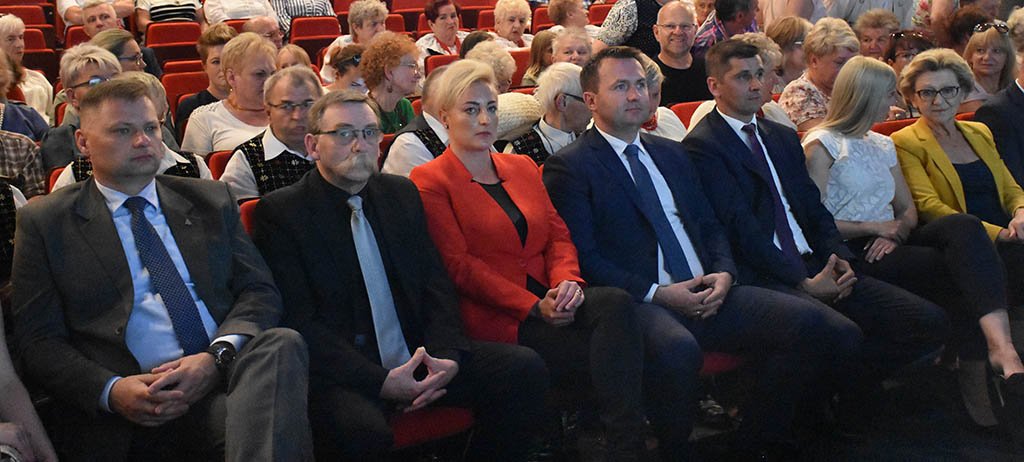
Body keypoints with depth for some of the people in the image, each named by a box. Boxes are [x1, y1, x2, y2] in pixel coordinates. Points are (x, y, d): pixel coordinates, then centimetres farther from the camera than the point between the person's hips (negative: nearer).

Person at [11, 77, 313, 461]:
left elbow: (260, 292, 11)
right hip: (125, 416, -4)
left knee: (281, 344, -30)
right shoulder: (43, 222, 12)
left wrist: (218, 356, -10)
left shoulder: (211, 200, 19)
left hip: (224, 384, 4)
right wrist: (110, 391, -13)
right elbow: (38, 340, 6)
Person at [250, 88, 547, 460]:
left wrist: (447, 356, -8)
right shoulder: (279, 212, -3)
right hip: (339, 372, -6)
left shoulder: (403, 193, 15)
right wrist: (379, 382, -20)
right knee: (363, 431, -37)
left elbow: (437, 285, 12)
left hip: (420, 358, 6)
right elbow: (299, 321, -10)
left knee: (525, 367, -14)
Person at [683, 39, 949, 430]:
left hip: (814, 268, 8)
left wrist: (839, 259, -1)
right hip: (763, 278, -8)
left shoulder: (783, 137, 23)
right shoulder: (702, 146, -4)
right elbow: (740, 225, -12)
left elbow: (814, 207, 19)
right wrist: (803, 282, -14)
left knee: (930, 321, -8)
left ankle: (851, 395, 6)